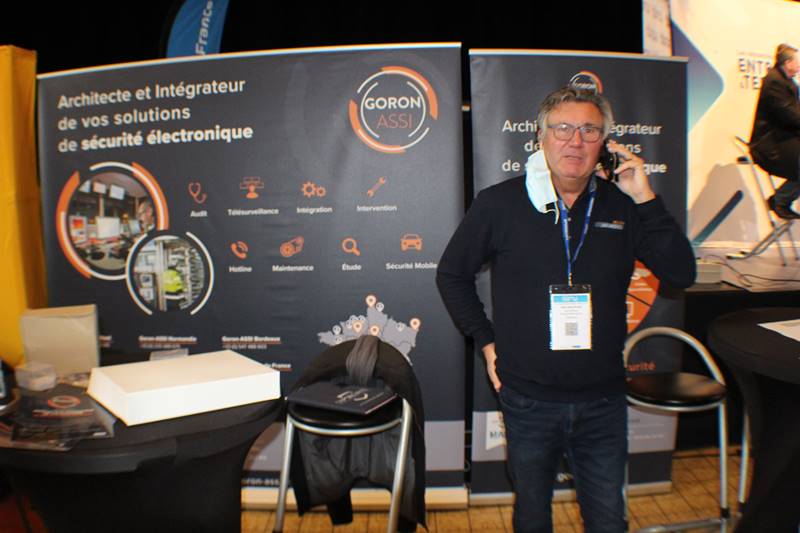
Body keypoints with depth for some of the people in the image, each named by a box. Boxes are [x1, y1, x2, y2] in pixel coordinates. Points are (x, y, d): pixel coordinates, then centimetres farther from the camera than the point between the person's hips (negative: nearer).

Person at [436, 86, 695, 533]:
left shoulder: (623, 206, 0)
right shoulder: (500, 203, -6)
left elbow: (681, 274, -5)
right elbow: (452, 273, 4)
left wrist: (646, 199, -12)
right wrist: (486, 340, 0)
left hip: (604, 400, 2)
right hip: (529, 400, -2)